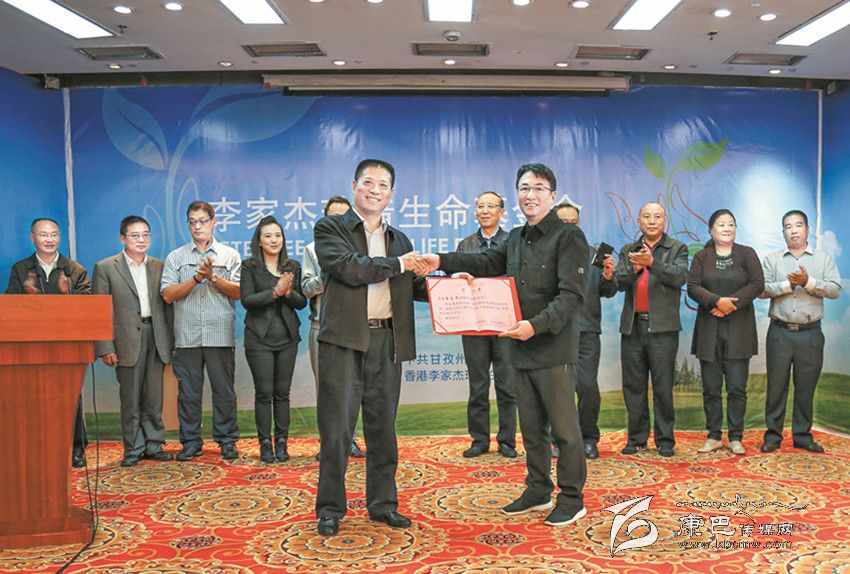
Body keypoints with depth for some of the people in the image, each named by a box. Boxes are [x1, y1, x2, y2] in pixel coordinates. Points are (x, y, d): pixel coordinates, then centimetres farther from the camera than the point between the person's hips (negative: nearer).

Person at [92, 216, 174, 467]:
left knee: (154, 397, 7)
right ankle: (133, 449, 14)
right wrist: (106, 347, -8)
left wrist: (171, 341, 6)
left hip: (156, 337, 3)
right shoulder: (105, 268, 1)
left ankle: (153, 445, 17)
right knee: (130, 398, 3)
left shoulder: (159, 267, 11)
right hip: (127, 340, -3)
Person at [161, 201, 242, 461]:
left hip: (220, 335, -1)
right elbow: (168, 294, 1)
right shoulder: (176, 257, 12)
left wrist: (213, 277, -11)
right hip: (186, 336, 1)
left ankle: (227, 440, 13)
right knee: (188, 391, 4)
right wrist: (197, 278, -9)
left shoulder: (230, 255, 11)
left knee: (224, 389, 2)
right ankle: (191, 442, 15)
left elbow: (239, 292, 1)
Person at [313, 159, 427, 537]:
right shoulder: (330, 228, 3)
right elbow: (348, 267, -14)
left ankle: (383, 504, 22)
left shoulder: (399, 240, 20)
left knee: (383, 427, 11)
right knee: (337, 426, 0)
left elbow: (415, 287, 16)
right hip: (344, 339, -4)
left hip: (386, 341, 5)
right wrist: (396, 265, -7)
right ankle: (330, 509, 12)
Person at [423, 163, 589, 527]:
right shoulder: (516, 238, 14)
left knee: (563, 427, 1)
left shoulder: (569, 237, -9)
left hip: (555, 349, -7)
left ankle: (572, 499, 15)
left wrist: (537, 325, -27)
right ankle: (538, 491, 29)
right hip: (521, 349, 7)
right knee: (531, 427, 15)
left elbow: (572, 295, -17)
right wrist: (442, 261, 12)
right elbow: (486, 264, 24)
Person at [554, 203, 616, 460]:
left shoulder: (591, 254, 13)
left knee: (588, 385, -2)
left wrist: (608, 277, -9)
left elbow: (607, 293, 10)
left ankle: (589, 438, 15)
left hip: (586, 331, 1)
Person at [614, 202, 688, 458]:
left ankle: (665, 440, 10)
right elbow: (619, 283, 3)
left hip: (662, 328, -3)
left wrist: (652, 262, -24)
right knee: (633, 386, 7)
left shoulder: (677, 249, 6)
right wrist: (633, 268, -16)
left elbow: (680, 276, -11)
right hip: (632, 327, 3)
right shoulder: (627, 250, 15)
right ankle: (637, 438, 17)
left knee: (663, 387, -1)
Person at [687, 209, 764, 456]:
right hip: (709, 331, 1)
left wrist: (731, 303, -14)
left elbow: (757, 284, -3)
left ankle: (736, 438, 9)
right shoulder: (702, 257, 9)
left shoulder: (747, 254, 7)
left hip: (738, 330, -1)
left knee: (737, 387, -1)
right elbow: (692, 287, -2)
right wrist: (717, 301, -17)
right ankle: (714, 437, 13)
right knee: (711, 387, 4)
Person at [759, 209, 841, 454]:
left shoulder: (824, 258, 8)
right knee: (776, 385, 3)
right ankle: (772, 435, 11)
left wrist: (809, 282, -16)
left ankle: (803, 436, 18)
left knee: (806, 387, 7)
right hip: (780, 332, 0)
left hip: (810, 333, 1)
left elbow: (835, 289, -3)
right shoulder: (772, 259, 8)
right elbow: (761, 289, -5)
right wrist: (789, 284, -15)